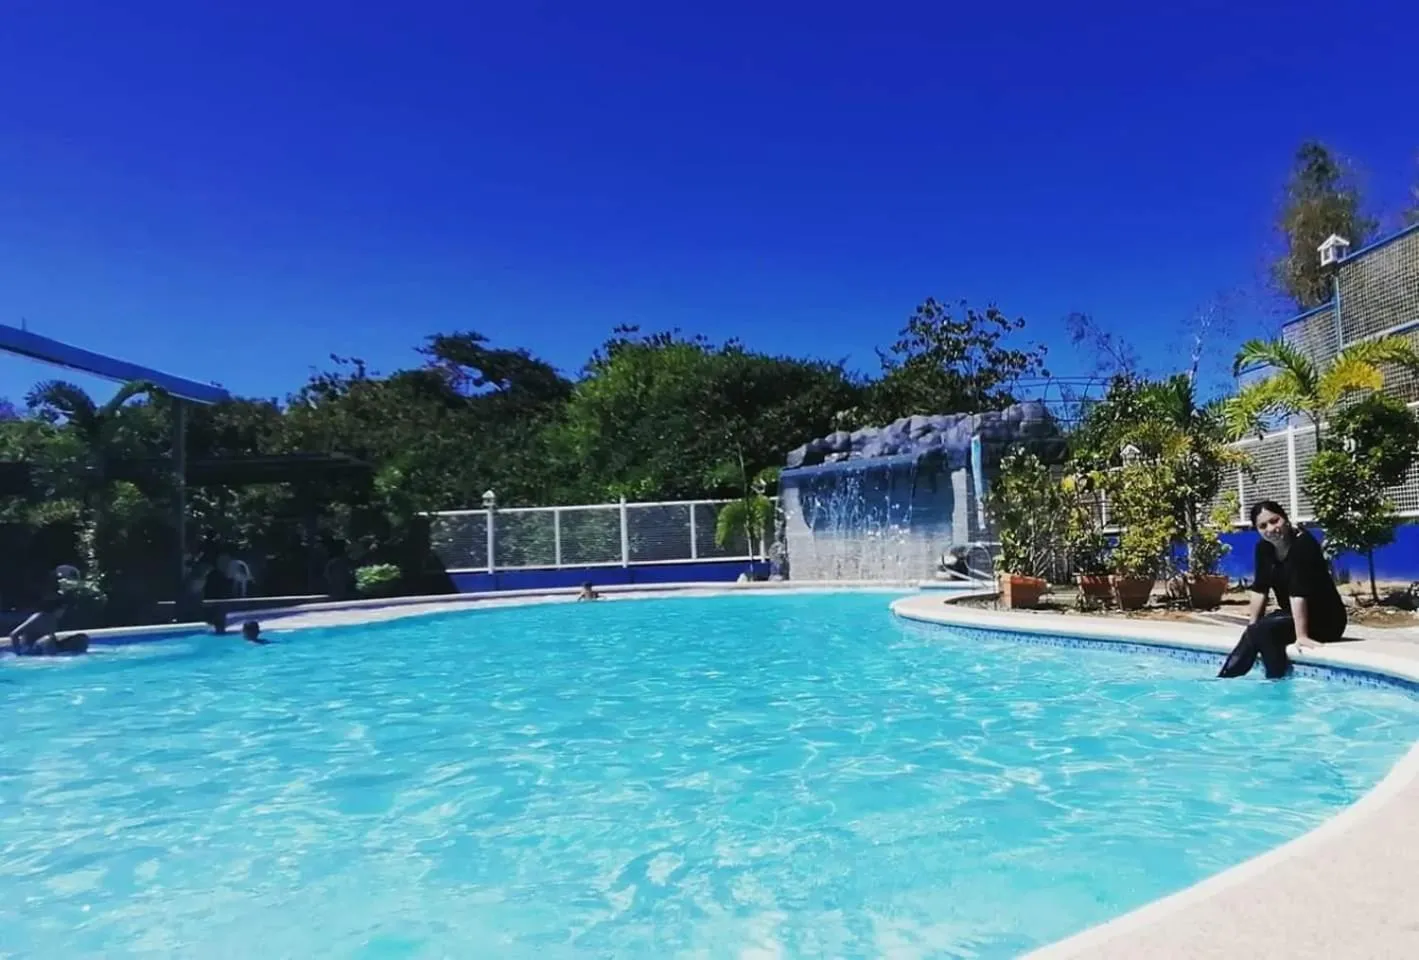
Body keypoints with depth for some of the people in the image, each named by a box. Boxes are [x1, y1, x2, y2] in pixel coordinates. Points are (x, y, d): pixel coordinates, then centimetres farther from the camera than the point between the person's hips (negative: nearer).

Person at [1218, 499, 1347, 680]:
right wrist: (1251, 626, -4)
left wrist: (1301, 635, -35)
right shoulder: (1264, 547, 0)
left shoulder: (1303, 544, -23)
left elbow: (1298, 592, -31)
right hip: (1292, 614, 7)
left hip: (1325, 619, -7)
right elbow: (1259, 589, 2)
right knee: (1253, 633, -15)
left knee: (1263, 631, -26)